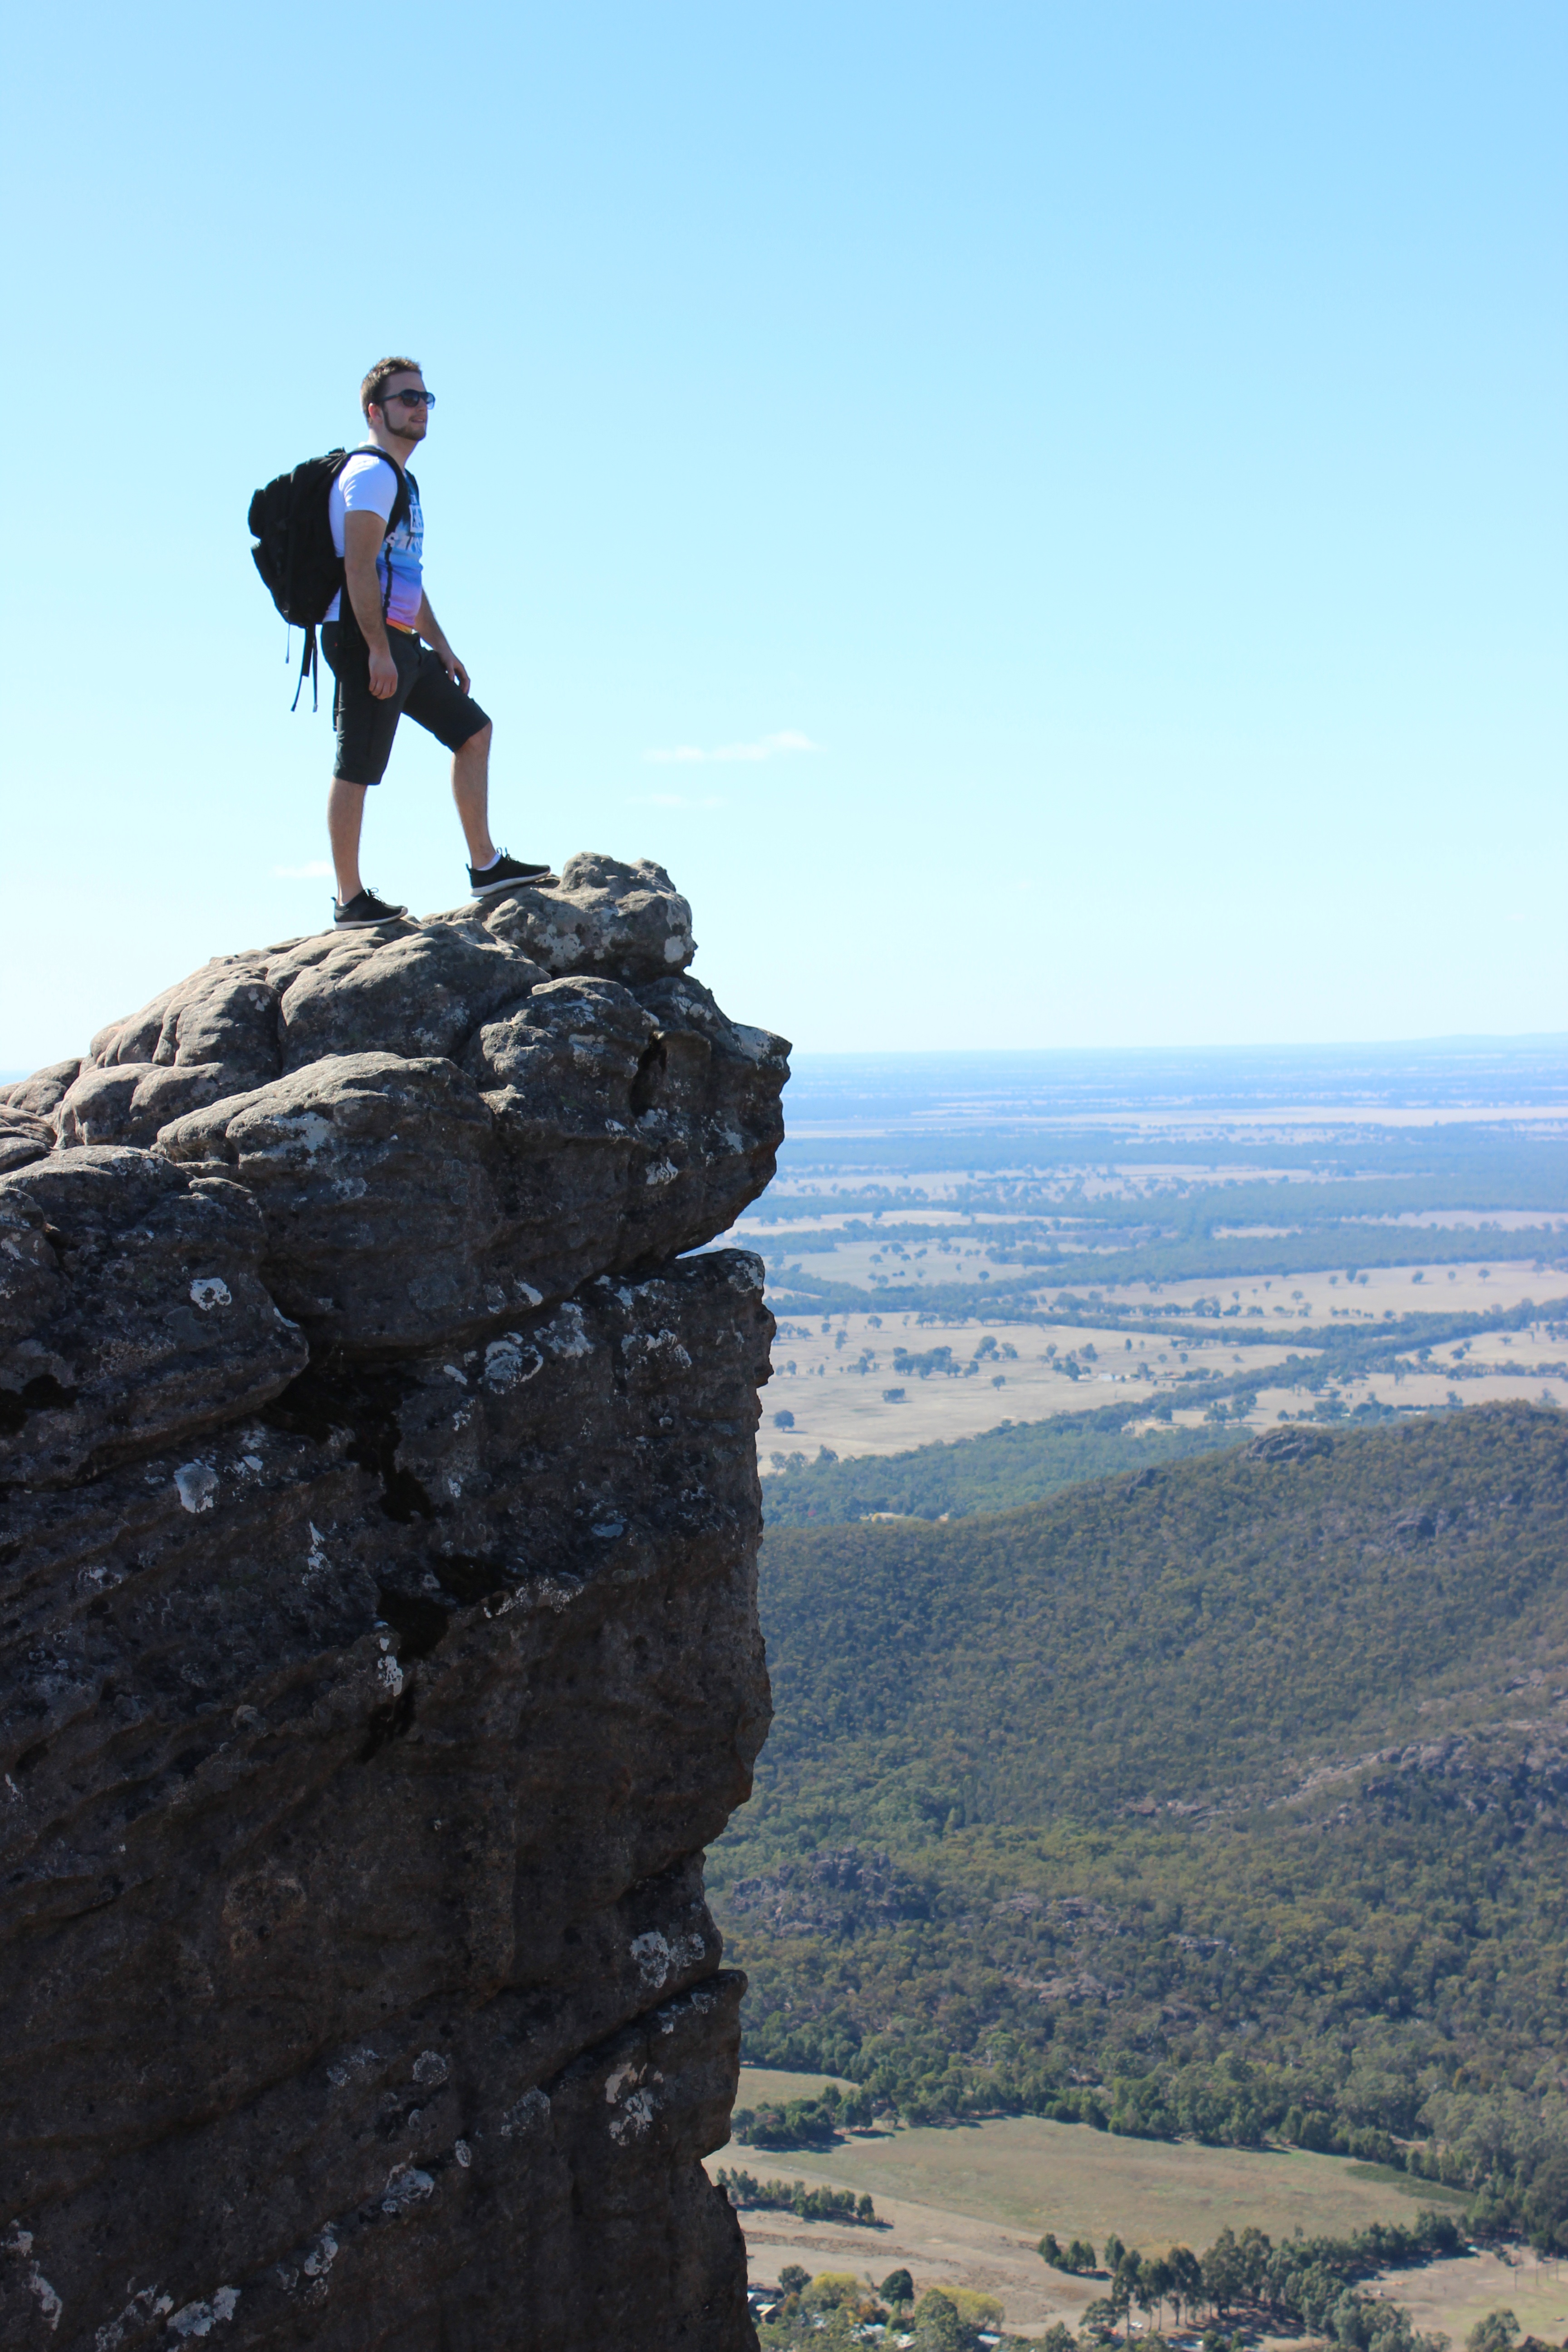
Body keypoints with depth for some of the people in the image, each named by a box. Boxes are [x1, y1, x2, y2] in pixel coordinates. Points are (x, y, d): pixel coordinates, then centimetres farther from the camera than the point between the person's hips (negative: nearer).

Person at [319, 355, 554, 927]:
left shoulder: (400, 478, 23)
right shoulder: (370, 473, -10)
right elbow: (359, 567, -20)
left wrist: (440, 646, 23)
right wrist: (378, 651, -25)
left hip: (397, 641, 11)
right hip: (366, 639, -11)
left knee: (472, 730, 12)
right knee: (356, 768, -7)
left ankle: (484, 865, 13)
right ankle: (350, 901, -4)